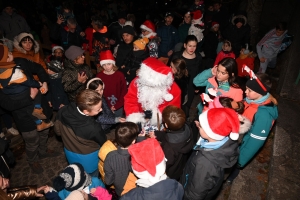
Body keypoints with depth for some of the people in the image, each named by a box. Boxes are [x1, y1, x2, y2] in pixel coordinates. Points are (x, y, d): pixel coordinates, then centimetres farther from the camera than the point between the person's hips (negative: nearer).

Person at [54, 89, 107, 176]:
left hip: (70, 153, 5)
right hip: (89, 158, -5)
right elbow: (103, 143, -19)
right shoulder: (93, 128, -42)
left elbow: (58, 131, -6)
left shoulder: (62, 111, -27)